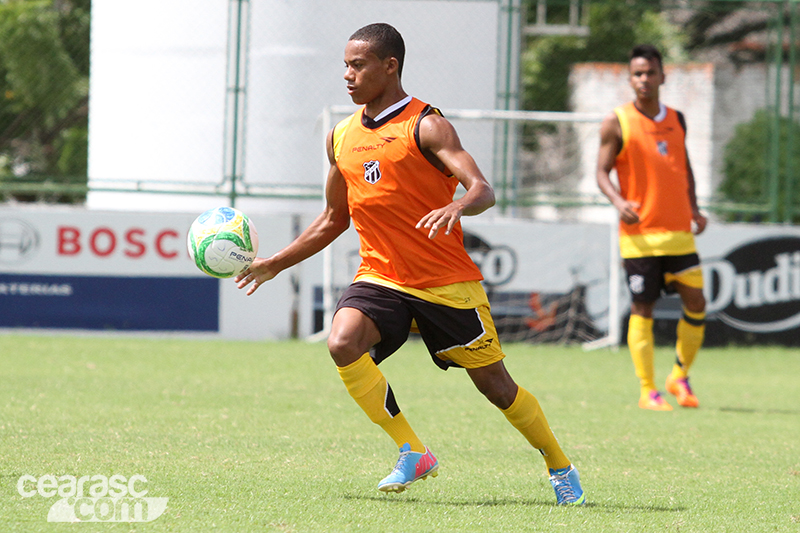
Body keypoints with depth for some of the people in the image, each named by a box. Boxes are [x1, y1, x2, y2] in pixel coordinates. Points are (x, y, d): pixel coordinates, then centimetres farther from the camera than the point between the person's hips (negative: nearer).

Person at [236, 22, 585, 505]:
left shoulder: (426, 126, -11)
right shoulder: (342, 138, 9)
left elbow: (484, 190, -23)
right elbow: (335, 219, 22)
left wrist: (457, 207, -45)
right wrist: (276, 264, 22)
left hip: (446, 282, -4)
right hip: (380, 278, 5)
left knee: (495, 384, 5)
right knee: (343, 342, -26)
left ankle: (560, 466, 28)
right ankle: (412, 453, -15)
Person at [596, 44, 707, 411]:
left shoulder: (676, 120, 12)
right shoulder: (617, 123, -3)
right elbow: (602, 172, -3)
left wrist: (693, 207, 9)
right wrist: (618, 201, -23)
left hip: (679, 231, 4)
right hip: (639, 233, -4)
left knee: (696, 303, 0)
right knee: (643, 309, -2)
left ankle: (680, 377, 19)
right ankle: (647, 391, 5)